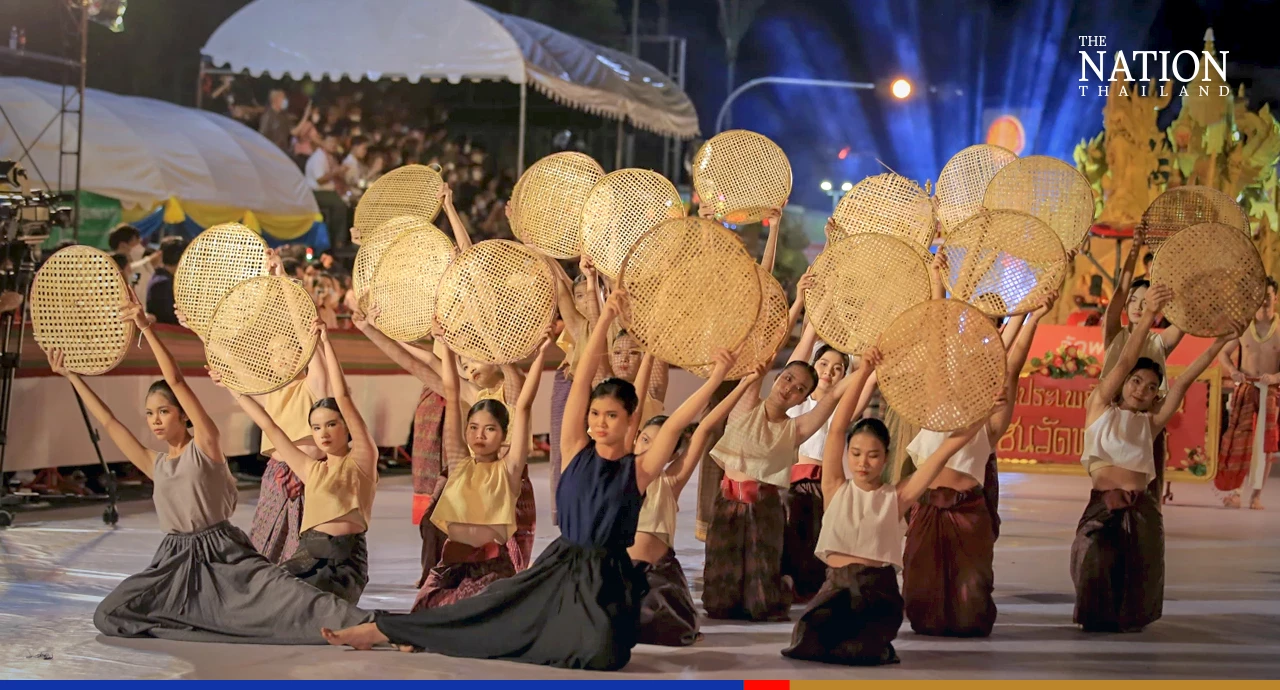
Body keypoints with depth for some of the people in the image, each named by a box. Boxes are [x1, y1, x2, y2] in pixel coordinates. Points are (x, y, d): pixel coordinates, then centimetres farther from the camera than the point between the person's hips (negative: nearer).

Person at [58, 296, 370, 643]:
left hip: (222, 553, -6)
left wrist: (147, 329, -18)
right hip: (176, 559, 6)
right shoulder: (154, 463, 13)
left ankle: (358, 623, -33)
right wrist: (72, 377, 22)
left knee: (280, 593, -26)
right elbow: (109, 422, 19)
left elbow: (176, 381, -12)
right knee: (109, 616, -8)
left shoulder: (206, 445, -3)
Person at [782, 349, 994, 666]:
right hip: (836, 587, 1)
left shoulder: (896, 497, 3)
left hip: (879, 592, -1)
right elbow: (837, 427, -4)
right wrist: (863, 372, -10)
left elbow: (944, 451, -1)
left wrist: (986, 413, -6)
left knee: (860, 652, -28)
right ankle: (847, 633, 7)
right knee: (807, 643, -25)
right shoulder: (836, 489, 4)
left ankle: (872, 641, 8)